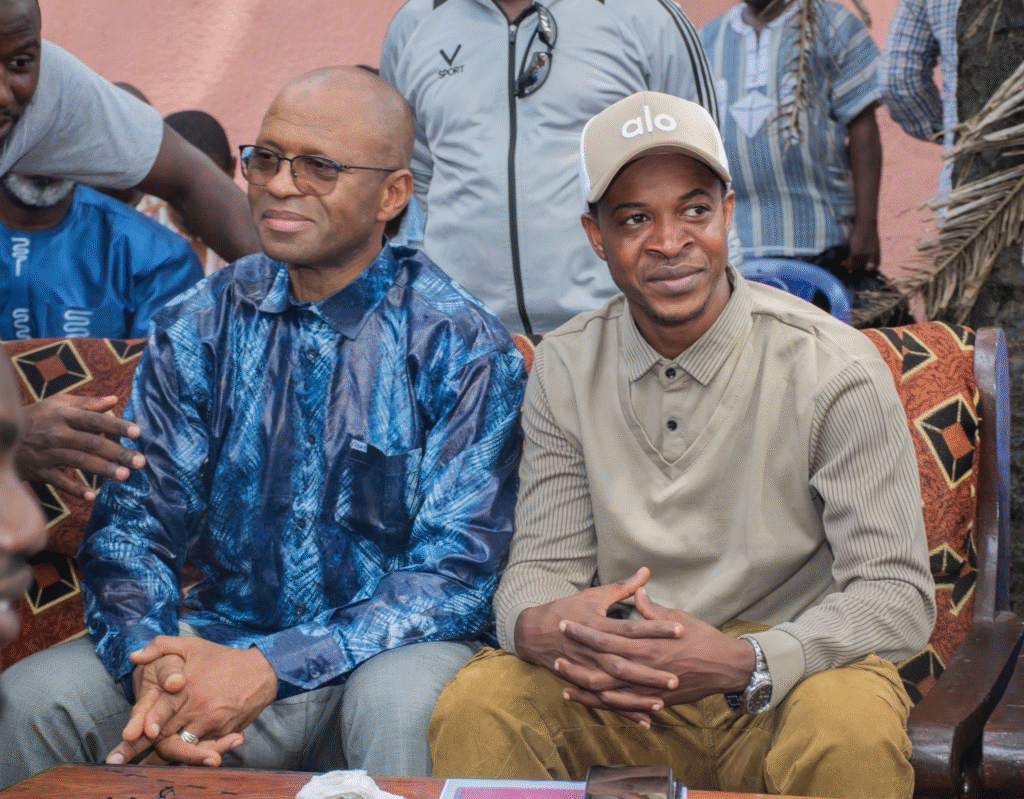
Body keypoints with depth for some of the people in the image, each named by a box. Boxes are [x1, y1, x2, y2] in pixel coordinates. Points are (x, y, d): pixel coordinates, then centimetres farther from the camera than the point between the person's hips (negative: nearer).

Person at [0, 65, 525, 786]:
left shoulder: (465, 349, -8)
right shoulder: (198, 328, 4)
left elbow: (456, 571, -13)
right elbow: (133, 519, 2)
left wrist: (267, 669, -24)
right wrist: (150, 660, -21)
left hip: (390, 649, -3)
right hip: (217, 635, 3)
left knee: (398, 705, -37)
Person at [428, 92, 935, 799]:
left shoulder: (836, 371, -11)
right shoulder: (565, 368, 2)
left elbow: (898, 595, -12)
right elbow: (541, 566, 4)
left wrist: (745, 661, -30)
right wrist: (540, 625, -23)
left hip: (794, 672, -2)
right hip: (616, 687, 2)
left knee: (852, 734, -35)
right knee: (473, 708, -25)